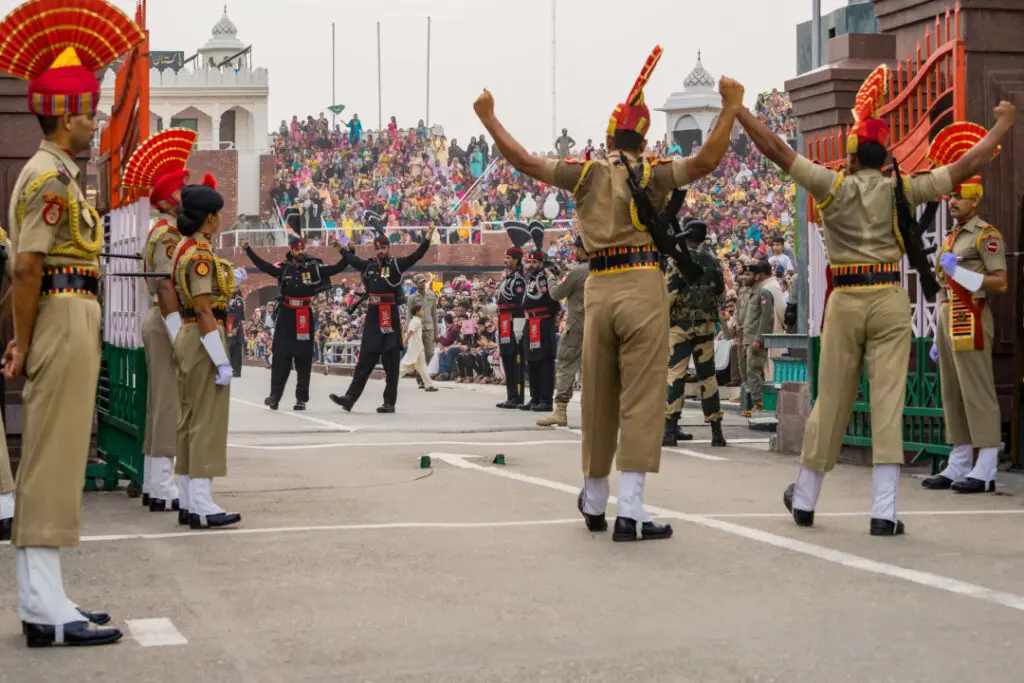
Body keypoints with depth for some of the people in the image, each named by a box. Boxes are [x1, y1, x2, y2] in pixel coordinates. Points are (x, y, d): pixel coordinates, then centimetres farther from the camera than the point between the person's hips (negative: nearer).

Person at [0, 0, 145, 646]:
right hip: (65, 321, -10)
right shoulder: (53, 175, -13)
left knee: (52, 460, 12)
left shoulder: (54, 172, 19)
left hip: (64, 325, 10)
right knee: (55, 457, -8)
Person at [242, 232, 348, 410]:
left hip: (305, 318, -1)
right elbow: (263, 265, -6)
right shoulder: (284, 267, 2)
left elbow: (337, 268, -4)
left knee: (304, 359, 4)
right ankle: (275, 395, 6)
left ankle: (301, 399, 10)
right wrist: (248, 250, -15)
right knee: (280, 357, 2)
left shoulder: (314, 267, 0)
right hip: (285, 316, 1)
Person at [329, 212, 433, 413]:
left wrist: (427, 239, -24)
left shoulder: (396, 265, -2)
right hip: (372, 318, 5)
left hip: (390, 318, -5)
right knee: (364, 361, 7)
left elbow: (416, 256, -15)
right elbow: (349, 258, 30)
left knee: (390, 362, 1)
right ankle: (350, 398, 5)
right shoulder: (368, 266, 12)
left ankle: (389, 402, 4)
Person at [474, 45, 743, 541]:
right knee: (640, 400, -3)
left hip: (598, 291, 4)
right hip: (642, 288, -4)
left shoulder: (587, 174, 6)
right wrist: (730, 108, -9)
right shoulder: (650, 176, -2)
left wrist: (488, 117, 15)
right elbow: (705, 161, -15)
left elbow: (522, 160, 4)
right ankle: (630, 513, -7)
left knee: (598, 399, 14)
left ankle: (594, 503, 29)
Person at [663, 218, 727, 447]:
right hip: (706, 325, 4)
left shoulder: (678, 260, -8)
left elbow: (669, 293, -13)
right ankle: (716, 430, 8)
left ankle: (670, 428, -10)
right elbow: (720, 293, 11)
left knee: (675, 374, -4)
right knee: (707, 375, 8)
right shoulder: (712, 261, 6)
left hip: (680, 325, -4)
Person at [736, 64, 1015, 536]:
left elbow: (778, 151, -4)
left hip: (845, 301, 1)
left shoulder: (833, 186, -2)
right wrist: (1002, 125, 16)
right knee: (888, 402, -2)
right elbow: (965, 167, 3)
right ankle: (884, 511, -6)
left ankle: (804, 500, 23)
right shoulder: (901, 190, 0)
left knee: (831, 402, 11)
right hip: (890, 300, -1)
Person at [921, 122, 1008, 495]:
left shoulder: (987, 235, -5)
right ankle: (958, 466, 11)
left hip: (970, 320, -9)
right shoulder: (950, 238, 20)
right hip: (946, 319, 9)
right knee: (952, 395, 8)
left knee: (977, 394, -9)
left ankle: (985, 471, -9)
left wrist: (960, 272, -20)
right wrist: (938, 337, 20)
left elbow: (1000, 283, -12)